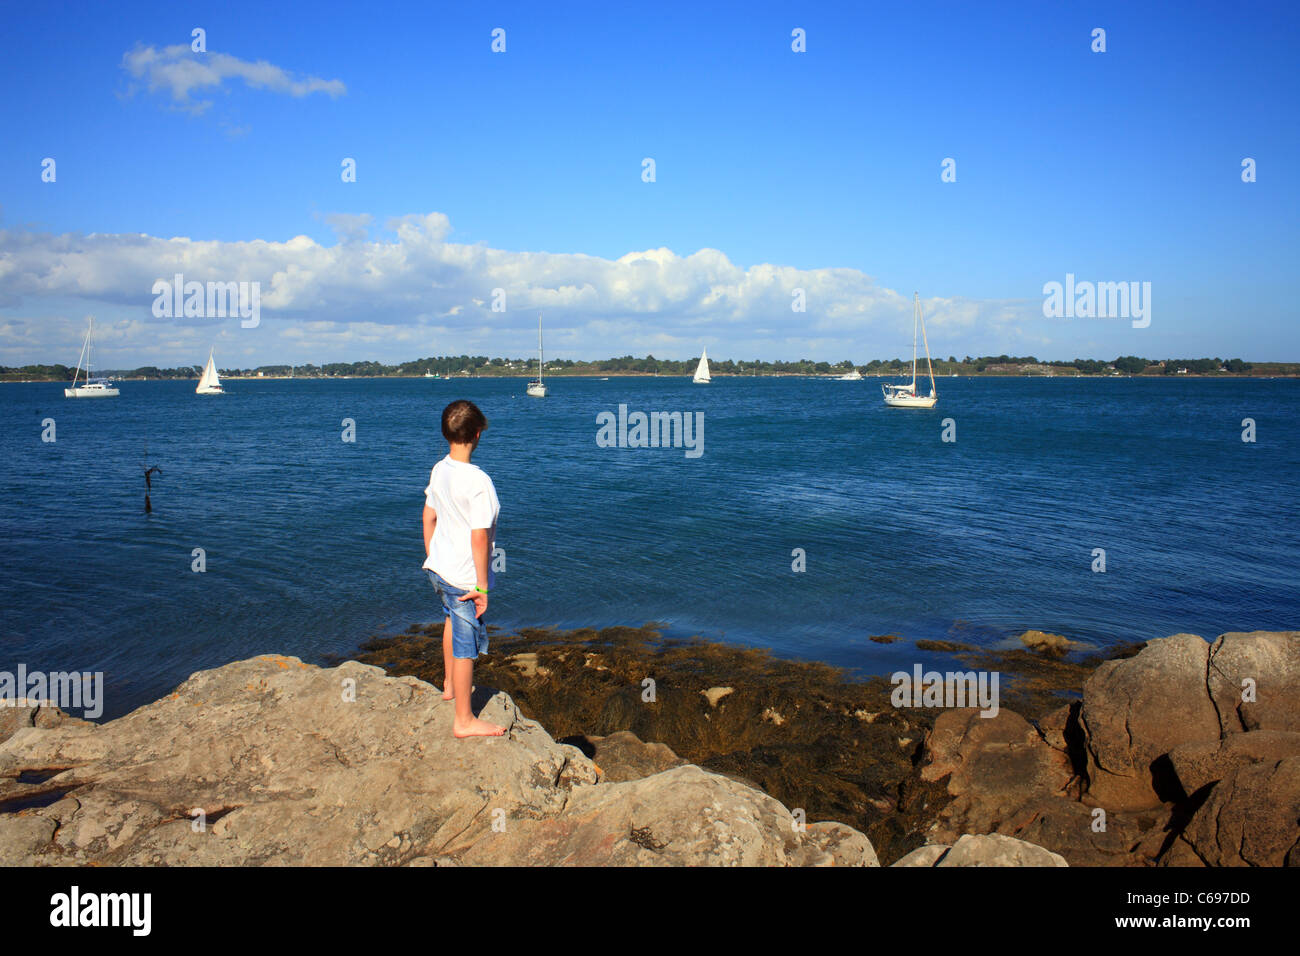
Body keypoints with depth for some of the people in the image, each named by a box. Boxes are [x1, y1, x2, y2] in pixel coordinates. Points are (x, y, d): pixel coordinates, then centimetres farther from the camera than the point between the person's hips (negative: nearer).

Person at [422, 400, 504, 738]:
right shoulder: (478, 481, -24)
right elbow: (479, 537, -23)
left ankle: (450, 685, 51)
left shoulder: (438, 470, -1)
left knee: (452, 619, 32)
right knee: (466, 646, 5)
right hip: (464, 577, -8)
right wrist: (482, 587, -16)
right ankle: (464, 720, 18)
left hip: (438, 569, 8)